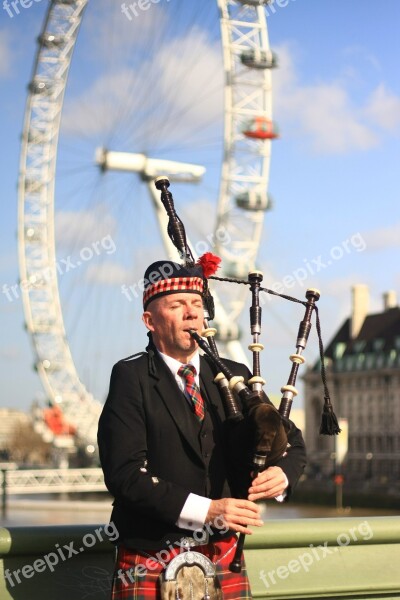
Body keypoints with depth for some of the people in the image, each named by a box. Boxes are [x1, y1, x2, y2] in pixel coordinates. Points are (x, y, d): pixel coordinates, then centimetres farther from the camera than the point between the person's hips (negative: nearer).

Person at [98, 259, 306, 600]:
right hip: (151, 563, -4)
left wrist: (282, 475, -11)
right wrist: (206, 509, -22)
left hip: (224, 561, 4)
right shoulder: (131, 377, -7)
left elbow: (292, 442, 12)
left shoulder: (234, 376, 7)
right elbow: (124, 472, -15)